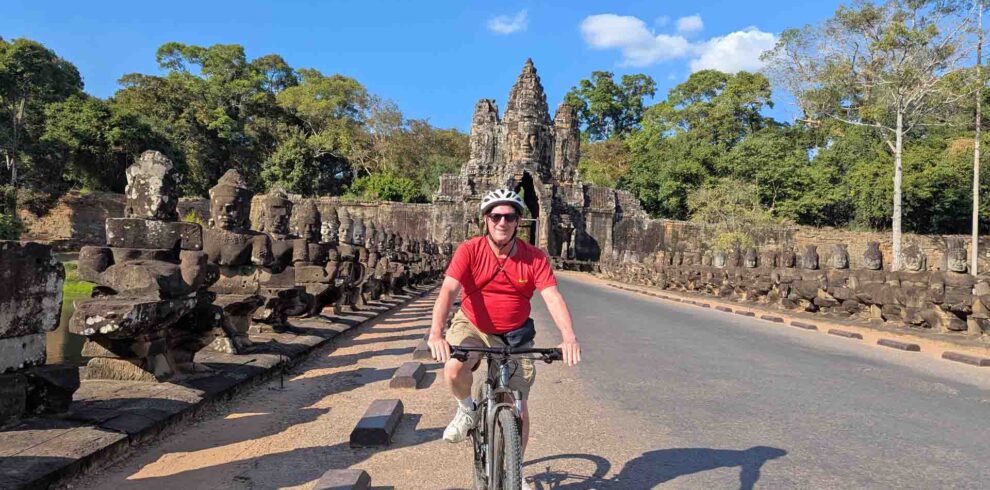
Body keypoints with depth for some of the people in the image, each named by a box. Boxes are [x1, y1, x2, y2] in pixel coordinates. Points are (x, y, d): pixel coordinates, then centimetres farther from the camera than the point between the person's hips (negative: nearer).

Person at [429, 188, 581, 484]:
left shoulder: (534, 258, -14)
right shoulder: (469, 251, -17)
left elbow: (553, 297, -23)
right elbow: (448, 290, -27)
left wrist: (568, 336, -41)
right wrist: (436, 334, -43)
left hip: (515, 335, 1)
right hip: (472, 326, -1)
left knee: (519, 409, 0)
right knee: (454, 369, -32)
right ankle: (467, 409, 4)